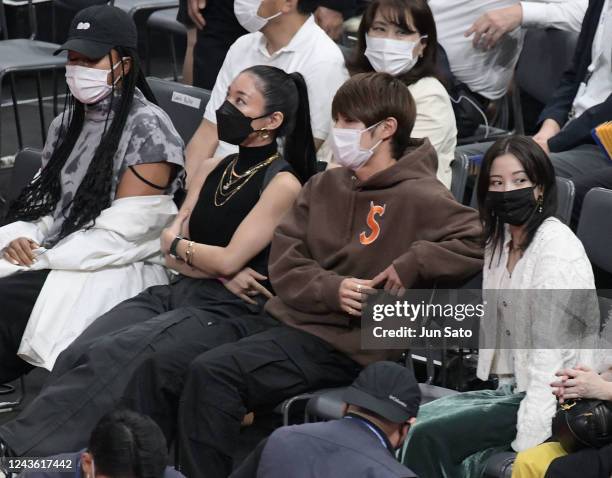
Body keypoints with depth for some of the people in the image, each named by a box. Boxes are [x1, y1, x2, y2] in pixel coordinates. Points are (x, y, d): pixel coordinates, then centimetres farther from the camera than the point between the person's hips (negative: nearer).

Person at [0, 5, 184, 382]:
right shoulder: (69, 123, 14)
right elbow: (42, 199, 17)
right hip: (56, 256, 7)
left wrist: (42, 260, -16)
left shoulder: (147, 128, -10)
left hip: (122, 267, -7)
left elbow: (119, 235, -14)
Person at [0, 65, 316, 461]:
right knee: (77, 355, -21)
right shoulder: (214, 169, 17)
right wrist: (218, 269, -8)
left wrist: (179, 244, 6)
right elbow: (171, 251, 11)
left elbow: (229, 260, -12)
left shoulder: (283, 184, -5)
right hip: (177, 293, 7)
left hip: (228, 311, -7)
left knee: (112, 357, -29)